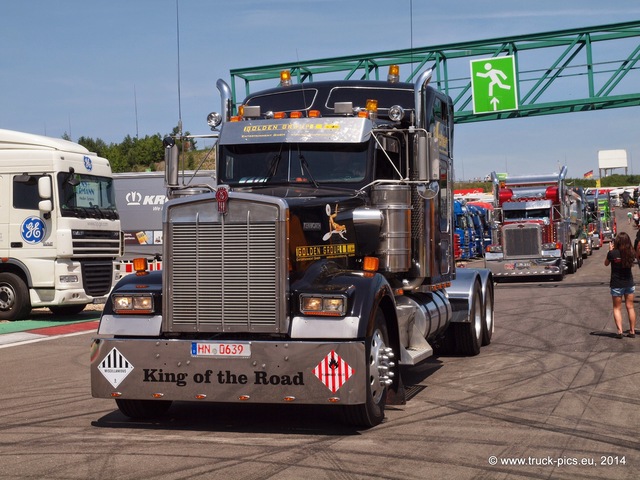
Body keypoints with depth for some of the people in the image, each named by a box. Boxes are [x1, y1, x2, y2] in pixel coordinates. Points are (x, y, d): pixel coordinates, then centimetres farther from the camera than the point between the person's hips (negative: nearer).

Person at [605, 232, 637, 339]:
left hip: (616, 285, -3)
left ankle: (620, 331, -3)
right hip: (629, 283, 3)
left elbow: (606, 264, 1)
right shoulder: (631, 253, -7)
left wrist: (610, 250, 1)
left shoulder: (612, 253, -17)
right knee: (630, 307, 13)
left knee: (617, 308, 7)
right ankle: (632, 331, 15)